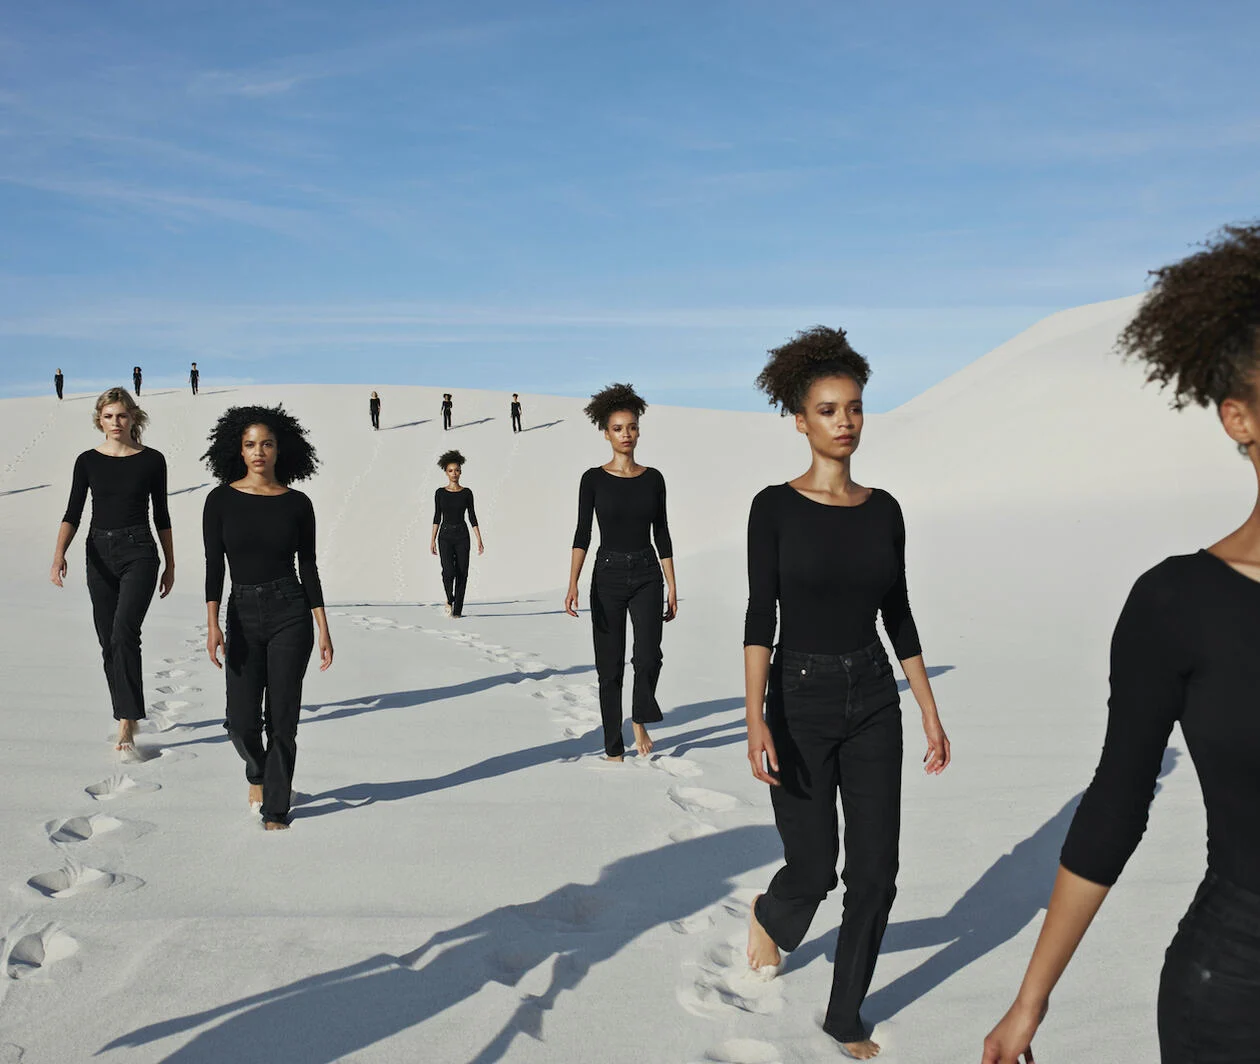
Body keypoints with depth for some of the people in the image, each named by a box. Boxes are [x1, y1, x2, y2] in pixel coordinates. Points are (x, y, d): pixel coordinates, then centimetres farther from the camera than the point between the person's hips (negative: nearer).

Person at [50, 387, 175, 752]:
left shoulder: (152, 460, 0)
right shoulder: (88, 461, 4)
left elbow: (161, 515, 7)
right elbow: (73, 513, 1)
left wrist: (170, 564, 9)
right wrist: (59, 554, -16)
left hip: (139, 552, -3)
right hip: (100, 554, 3)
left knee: (124, 634, -19)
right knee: (109, 642, 8)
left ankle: (127, 724, -19)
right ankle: (126, 715, 23)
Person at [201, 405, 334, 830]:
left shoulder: (297, 504, 0)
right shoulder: (221, 500, 0)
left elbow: (308, 567, 4)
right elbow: (214, 566, -2)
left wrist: (324, 630, 1)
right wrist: (213, 625, -12)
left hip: (290, 615, -1)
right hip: (243, 615, 1)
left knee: (282, 720, 0)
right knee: (242, 723, -2)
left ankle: (275, 812, 15)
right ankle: (258, 773, 32)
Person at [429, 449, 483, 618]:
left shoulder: (466, 493, 3)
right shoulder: (440, 493, 4)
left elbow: (472, 517, 2)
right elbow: (437, 517, 5)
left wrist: (479, 540, -4)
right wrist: (432, 540, 0)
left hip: (462, 535, 1)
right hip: (445, 535, -1)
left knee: (462, 573, -1)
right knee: (448, 571, -17)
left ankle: (457, 610, 7)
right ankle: (450, 599, 10)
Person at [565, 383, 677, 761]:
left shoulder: (653, 478, 4)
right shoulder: (593, 479, -2)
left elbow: (662, 535, 7)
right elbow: (583, 534, -6)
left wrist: (672, 588, 3)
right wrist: (573, 584, -17)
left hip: (647, 575, 1)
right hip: (608, 576, -1)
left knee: (649, 656, -17)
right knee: (609, 666, 4)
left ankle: (640, 720, 11)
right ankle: (614, 748, 17)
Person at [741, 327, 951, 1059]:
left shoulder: (884, 509, 4)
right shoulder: (775, 507, -9)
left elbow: (899, 616, 8)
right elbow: (760, 616, -14)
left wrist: (931, 714, 7)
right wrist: (755, 718, -23)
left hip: (874, 701, 4)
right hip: (801, 701, -4)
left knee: (876, 873, 4)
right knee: (815, 869, 3)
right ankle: (772, 917, 41)